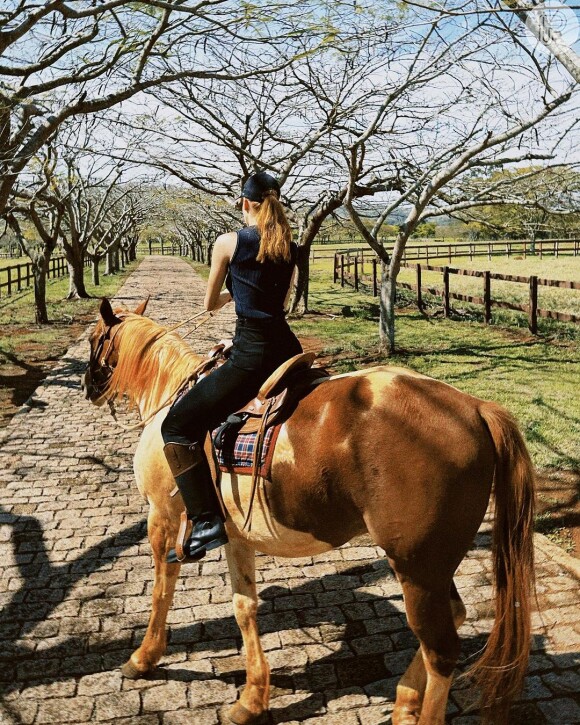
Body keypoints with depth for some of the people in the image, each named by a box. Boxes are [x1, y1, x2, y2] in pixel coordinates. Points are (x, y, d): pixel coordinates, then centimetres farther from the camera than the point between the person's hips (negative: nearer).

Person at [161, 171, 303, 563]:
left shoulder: (228, 243, -3)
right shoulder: (292, 249, 11)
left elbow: (211, 304, 10)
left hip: (251, 355, -6)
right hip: (287, 348, 7)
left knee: (178, 426, 0)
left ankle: (205, 521, -9)